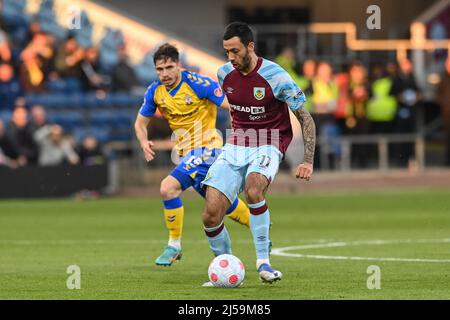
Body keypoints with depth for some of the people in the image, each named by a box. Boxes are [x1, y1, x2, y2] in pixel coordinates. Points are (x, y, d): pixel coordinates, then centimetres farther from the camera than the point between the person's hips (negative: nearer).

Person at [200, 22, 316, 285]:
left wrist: (308, 161, -13)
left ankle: (263, 262, -27)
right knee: (211, 214, -12)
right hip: (235, 145, 5)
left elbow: (306, 119, -8)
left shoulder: (275, 76, -15)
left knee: (253, 187, -38)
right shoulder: (225, 74, 1)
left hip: (268, 145, -5)